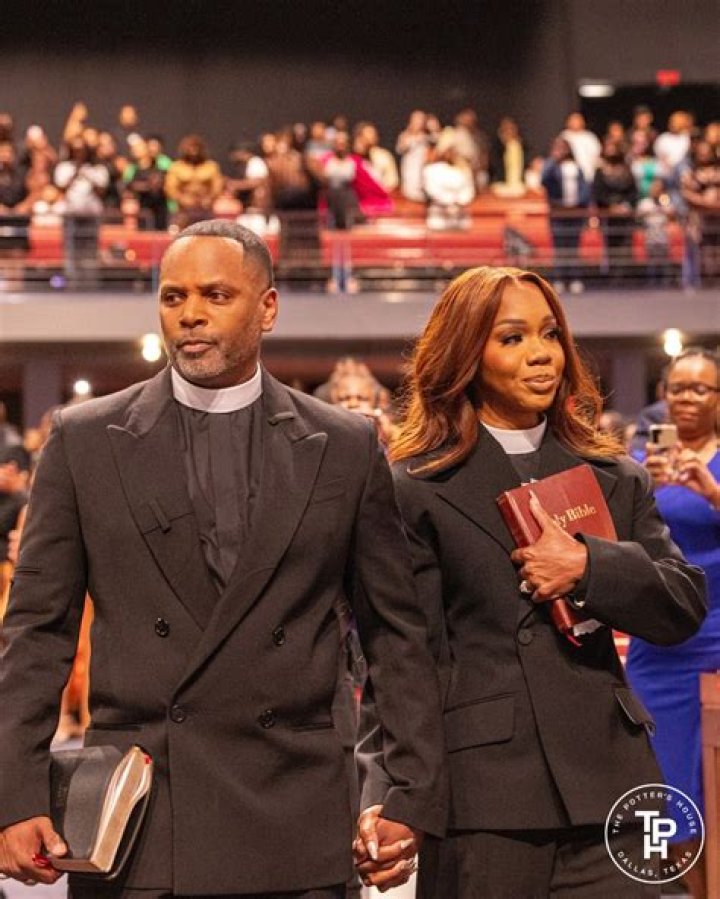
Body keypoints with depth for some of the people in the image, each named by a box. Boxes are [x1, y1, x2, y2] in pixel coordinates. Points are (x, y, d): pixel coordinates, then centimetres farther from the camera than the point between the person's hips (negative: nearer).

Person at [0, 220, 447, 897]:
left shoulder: (345, 448, 7)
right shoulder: (84, 440, 6)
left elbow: (396, 636, 9)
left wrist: (412, 798, 3)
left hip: (293, 830, 0)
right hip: (131, 820, 0)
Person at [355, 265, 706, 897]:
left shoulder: (616, 479, 15)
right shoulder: (417, 489, 2)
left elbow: (687, 606, 8)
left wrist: (590, 568, -10)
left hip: (606, 790, 4)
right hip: (484, 796, -3)